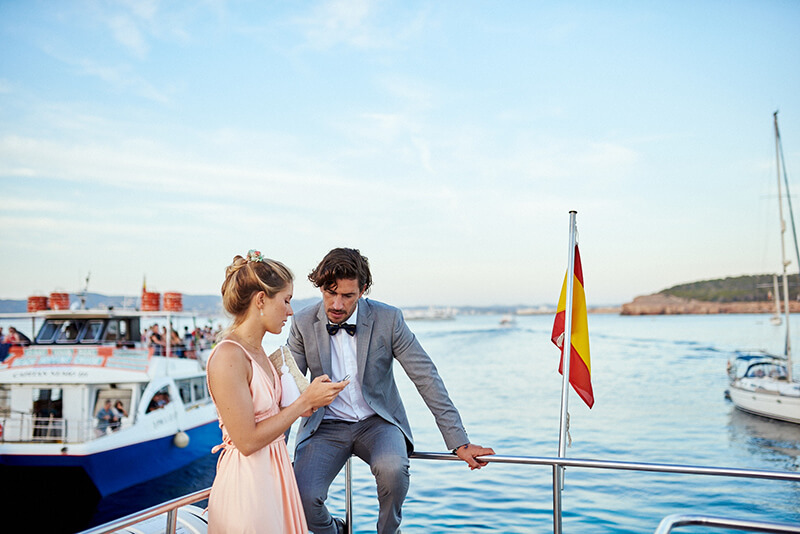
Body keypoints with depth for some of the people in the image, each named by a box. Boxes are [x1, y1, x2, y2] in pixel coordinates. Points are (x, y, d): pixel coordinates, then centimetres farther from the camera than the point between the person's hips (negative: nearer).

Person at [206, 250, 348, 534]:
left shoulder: (257, 351, 6)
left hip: (273, 472, 9)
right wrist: (305, 401, -16)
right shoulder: (228, 356, -21)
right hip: (247, 477, -9)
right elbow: (247, 441, -21)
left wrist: (303, 407, 1)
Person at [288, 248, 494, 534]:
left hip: (378, 422, -1)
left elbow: (426, 377, -9)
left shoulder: (387, 319, -11)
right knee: (302, 496, -24)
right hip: (326, 426, 1)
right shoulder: (303, 324, -7)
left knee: (392, 468, -33)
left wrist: (460, 442, -11)